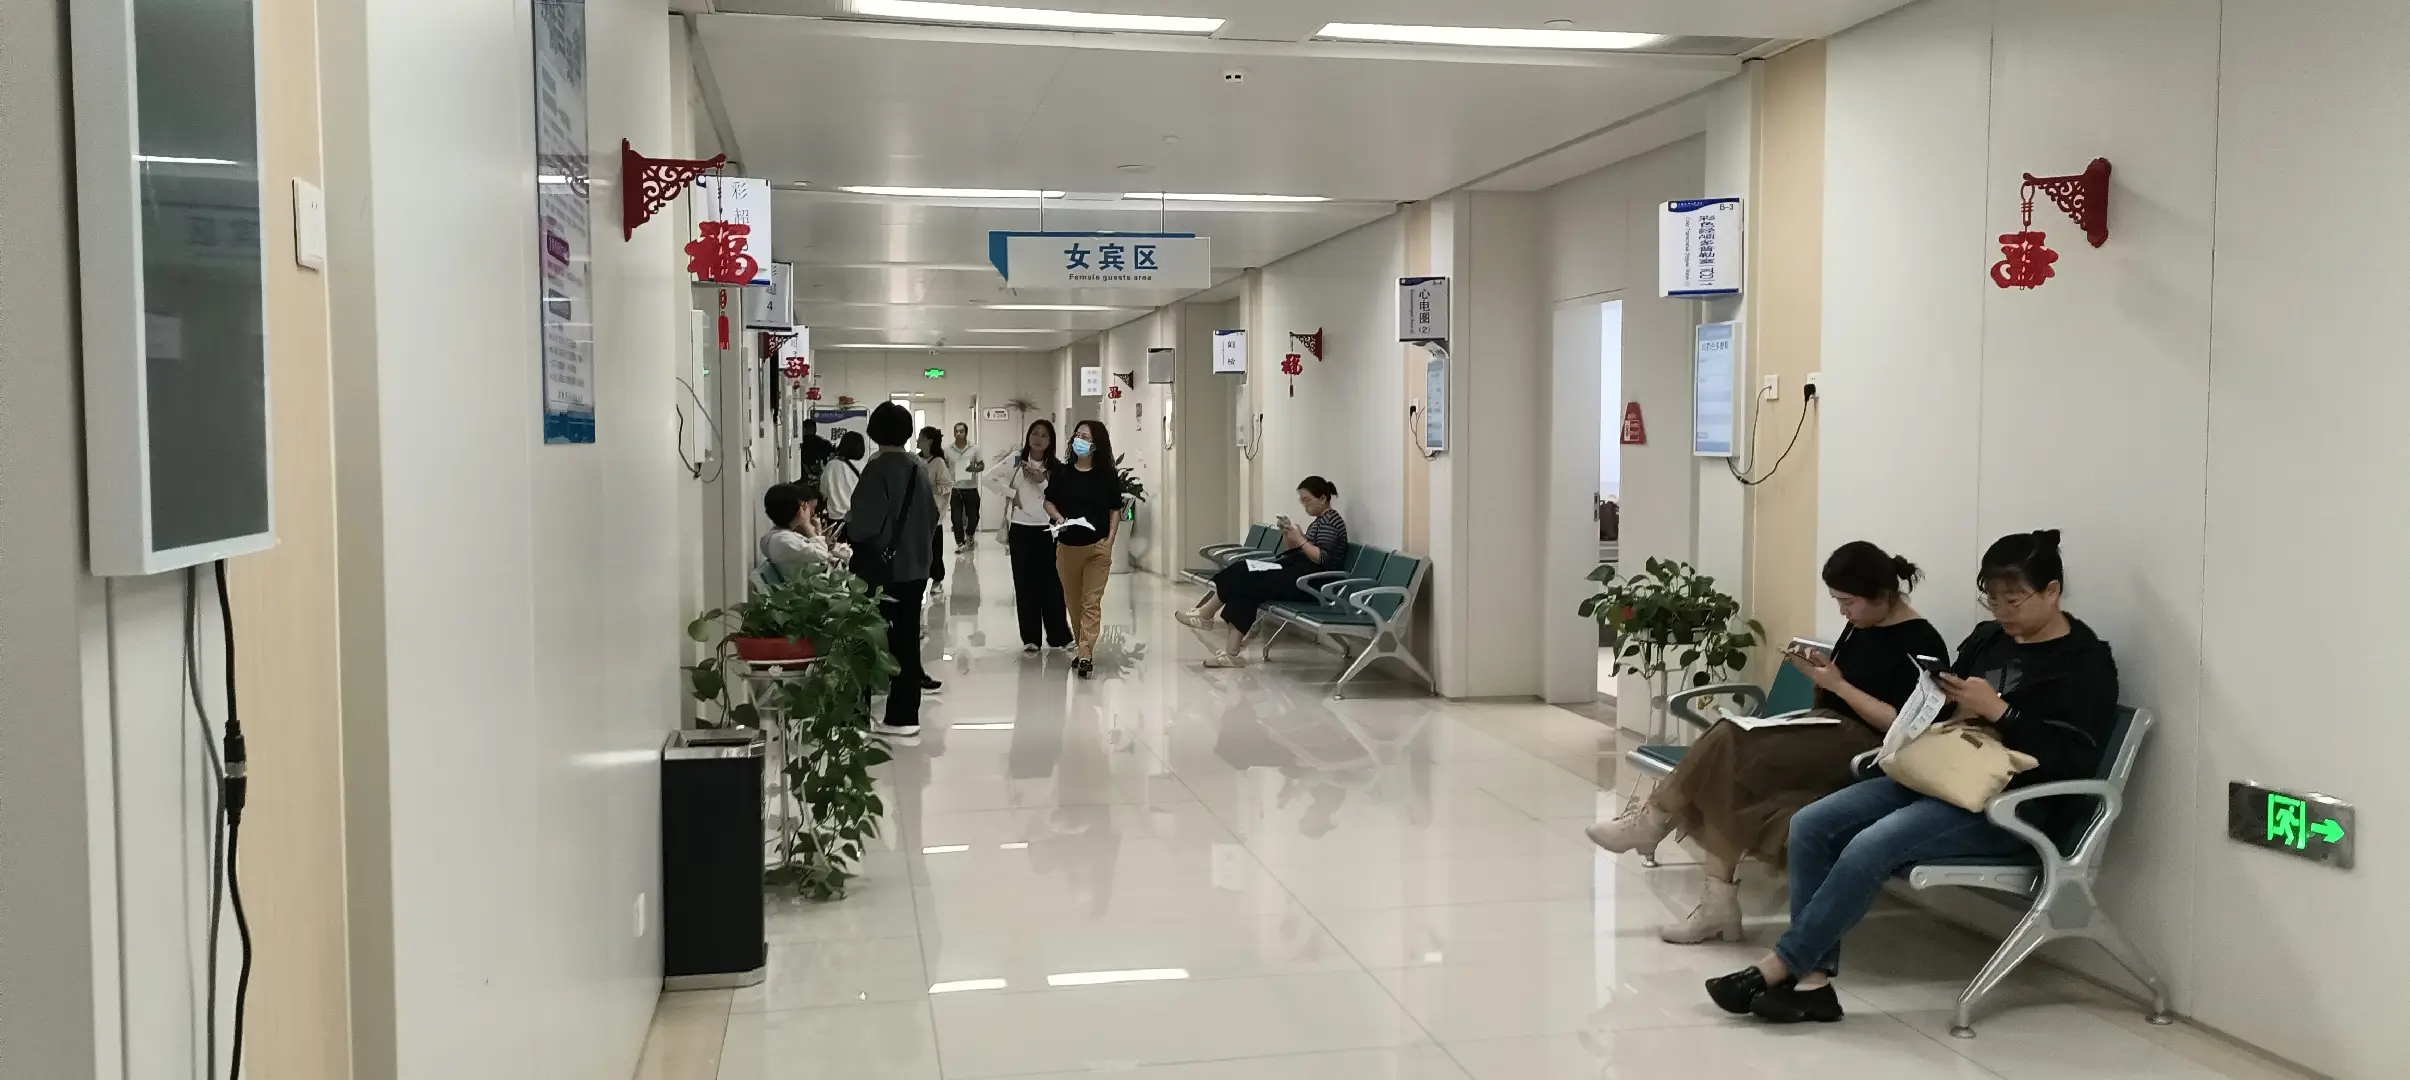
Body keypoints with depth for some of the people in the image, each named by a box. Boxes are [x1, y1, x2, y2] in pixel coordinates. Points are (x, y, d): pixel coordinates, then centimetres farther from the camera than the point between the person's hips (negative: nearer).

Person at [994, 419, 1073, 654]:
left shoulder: (1054, 467, 4)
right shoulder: (1015, 459, -1)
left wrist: (1042, 481, -15)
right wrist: (1012, 494, -8)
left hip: (1047, 530, 1)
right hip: (1021, 528, -1)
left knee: (1051, 583, 2)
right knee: (1025, 584, 3)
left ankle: (1059, 635, 12)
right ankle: (1030, 638, 10)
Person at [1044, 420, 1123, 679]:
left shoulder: (1107, 475, -2)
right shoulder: (1061, 472, 3)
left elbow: (1115, 510, 3)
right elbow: (1049, 502, 11)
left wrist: (1110, 540, -6)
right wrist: (1059, 518, -9)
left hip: (1097, 546, -3)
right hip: (1067, 545, 3)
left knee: (1092, 602, -7)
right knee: (1073, 601, 12)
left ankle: (1086, 656, -12)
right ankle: (1082, 648, 25)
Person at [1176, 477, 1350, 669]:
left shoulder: (1331, 521, -9)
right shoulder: (1319, 521, 20)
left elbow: (1322, 559, -20)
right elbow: (1291, 553, 18)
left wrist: (1300, 539, -19)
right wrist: (1287, 535, 2)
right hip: (1298, 574, 10)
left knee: (1246, 578, -16)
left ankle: (1205, 615, 4)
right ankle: (1231, 652, -19)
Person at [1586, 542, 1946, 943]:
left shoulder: (1921, 643, -8)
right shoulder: (1858, 629, 16)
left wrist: (1838, 684, -16)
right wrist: (1819, 672, -2)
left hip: (1864, 752, -8)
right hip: (1827, 739, 8)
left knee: (1732, 744, -25)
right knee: (1729, 775, -20)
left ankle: (1655, 820, -7)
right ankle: (1719, 904, -23)